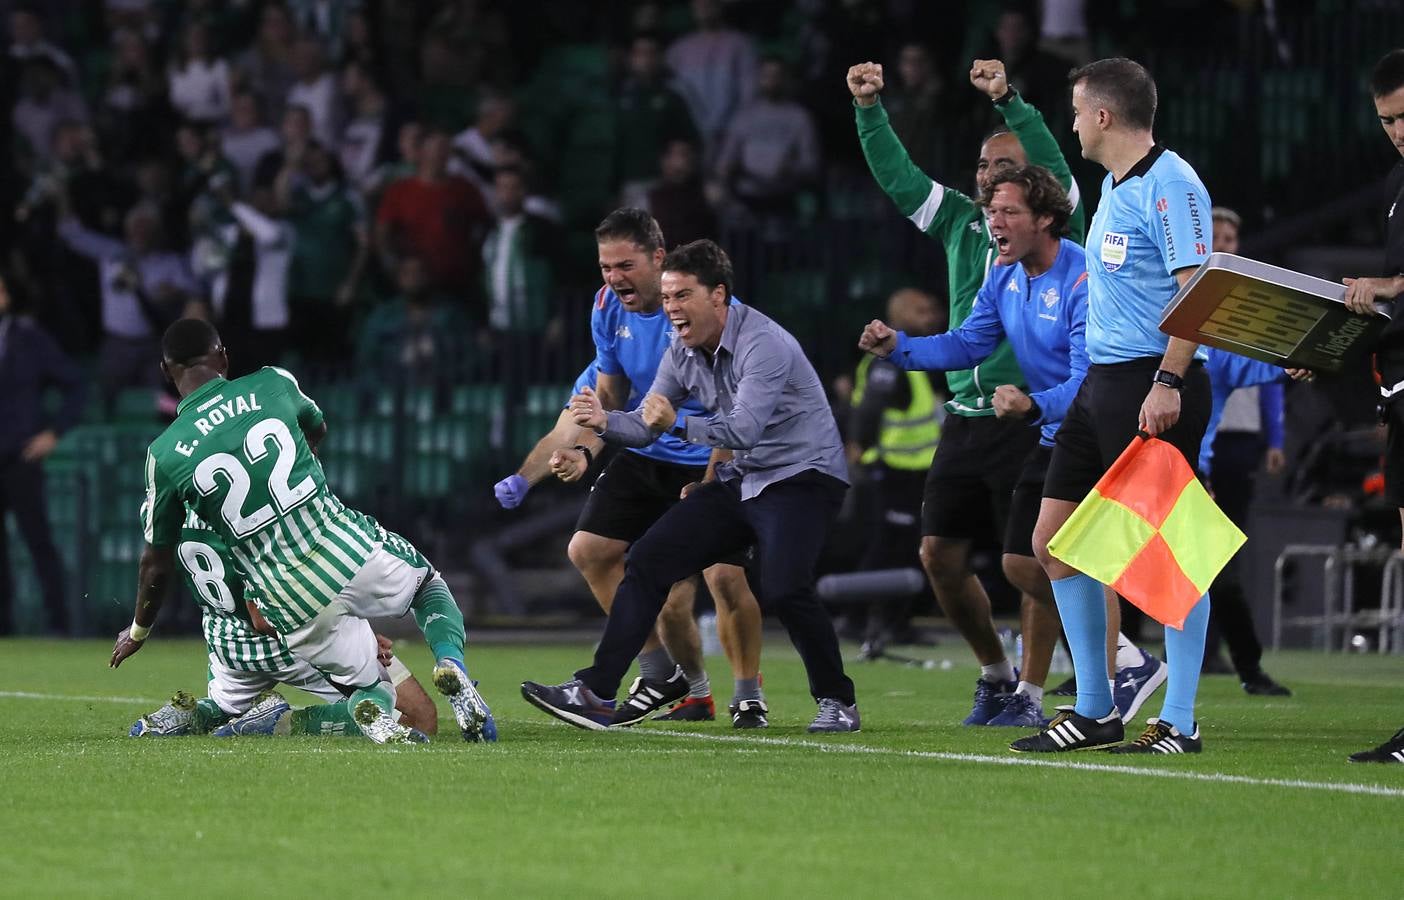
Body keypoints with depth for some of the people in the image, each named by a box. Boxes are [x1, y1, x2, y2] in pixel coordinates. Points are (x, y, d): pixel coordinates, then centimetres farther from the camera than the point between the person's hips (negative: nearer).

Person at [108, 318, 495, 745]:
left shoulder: (165, 455, -1)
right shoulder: (274, 385, 3)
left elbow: (157, 562, 10)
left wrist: (138, 631, 28)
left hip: (299, 609, -1)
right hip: (354, 555, 1)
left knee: (368, 692, 21)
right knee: (428, 582, 34)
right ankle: (450, 663, 2)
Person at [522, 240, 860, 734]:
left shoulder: (763, 345, -22)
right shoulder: (683, 351, 3)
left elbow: (743, 430, -33)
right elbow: (647, 424, 3)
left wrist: (679, 423, -43)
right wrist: (606, 421, -17)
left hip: (801, 476, -8)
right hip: (740, 480, 8)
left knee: (784, 586, -29)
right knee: (648, 561, -1)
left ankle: (837, 702, -8)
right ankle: (597, 694, 0)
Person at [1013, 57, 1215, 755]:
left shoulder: (1170, 185, -12)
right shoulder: (1112, 186, 17)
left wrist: (1167, 382, -27)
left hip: (1154, 387, -10)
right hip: (1100, 382, 10)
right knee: (1053, 539, 9)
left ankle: (1180, 722, -4)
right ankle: (1094, 711, 16)